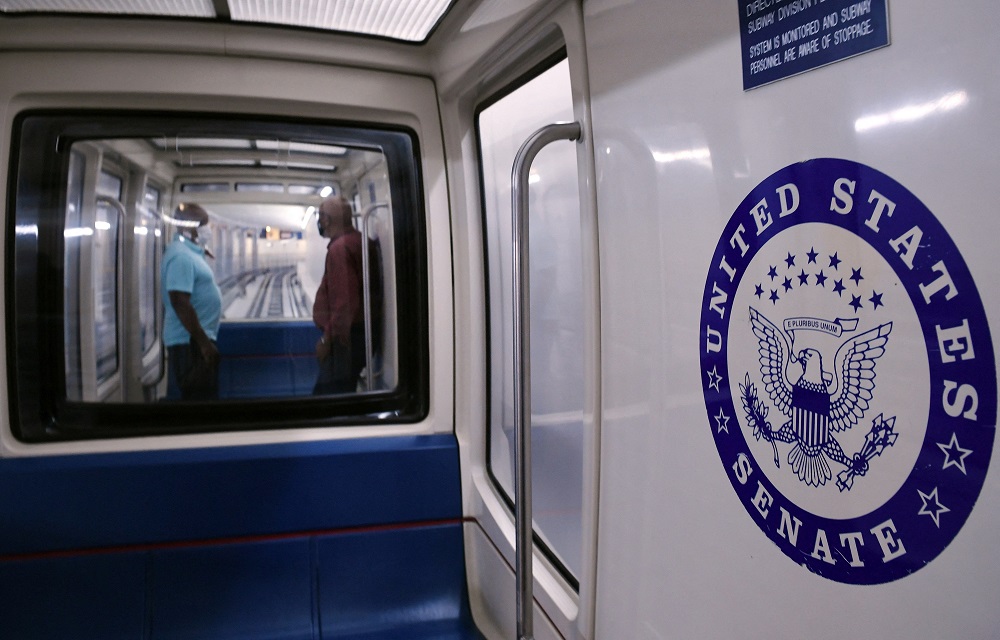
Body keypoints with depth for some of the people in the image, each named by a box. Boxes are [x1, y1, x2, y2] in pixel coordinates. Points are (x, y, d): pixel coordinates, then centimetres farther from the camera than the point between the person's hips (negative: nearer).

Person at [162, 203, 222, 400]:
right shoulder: (181, 255, -18)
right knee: (197, 398, -5)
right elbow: (180, 303, -25)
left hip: (195, 339, 10)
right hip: (190, 341, -10)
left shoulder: (189, 251, 14)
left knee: (201, 396, 15)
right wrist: (204, 342, -24)